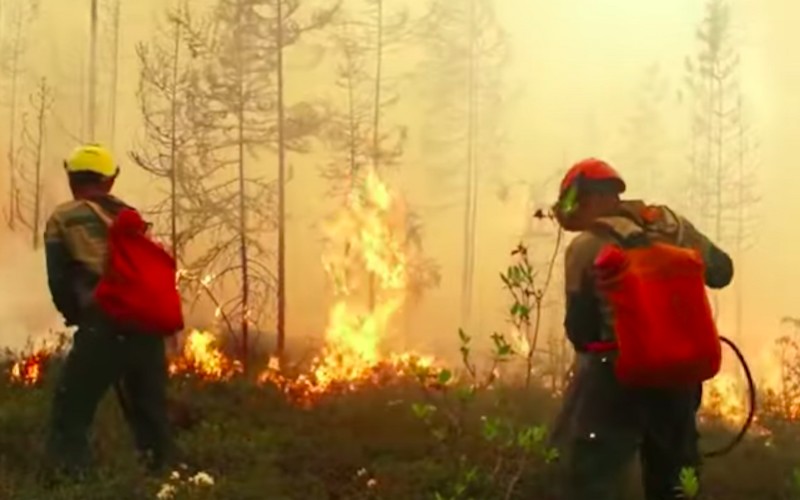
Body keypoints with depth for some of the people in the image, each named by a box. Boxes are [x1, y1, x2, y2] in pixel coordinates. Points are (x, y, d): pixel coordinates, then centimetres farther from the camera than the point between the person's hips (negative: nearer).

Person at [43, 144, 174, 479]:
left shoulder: (63, 219, 9)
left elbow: (59, 280, 3)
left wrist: (77, 316, 18)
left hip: (105, 326, -5)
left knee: (70, 415, 2)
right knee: (150, 412, 19)